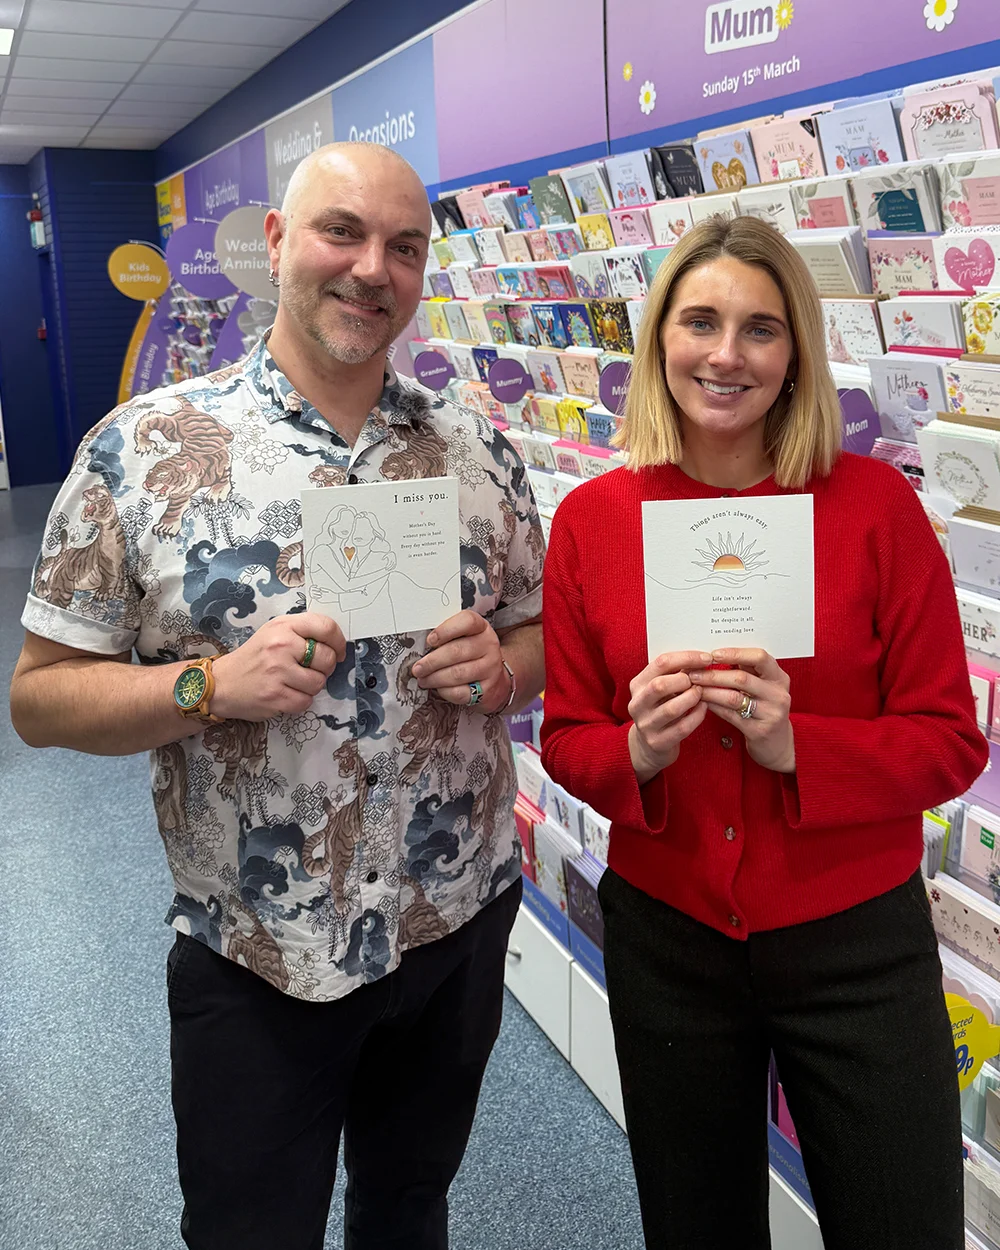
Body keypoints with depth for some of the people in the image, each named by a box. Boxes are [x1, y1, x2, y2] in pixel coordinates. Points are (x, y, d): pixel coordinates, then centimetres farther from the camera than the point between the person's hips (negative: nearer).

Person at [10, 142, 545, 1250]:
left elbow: (542, 636, 8)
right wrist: (211, 685, -25)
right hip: (251, 953, -2)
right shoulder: (143, 450, -11)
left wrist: (498, 667, -15)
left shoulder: (478, 451, -1)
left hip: (461, 923, 3)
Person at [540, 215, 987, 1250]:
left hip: (855, 944, -1)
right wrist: (638, 751, -20)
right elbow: (565, 739, 1)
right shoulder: (592, 518, -4)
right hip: (663, 939, 2)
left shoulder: (873, 503, -10)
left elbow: (950, 742, -7)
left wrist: (795, 743, -23)